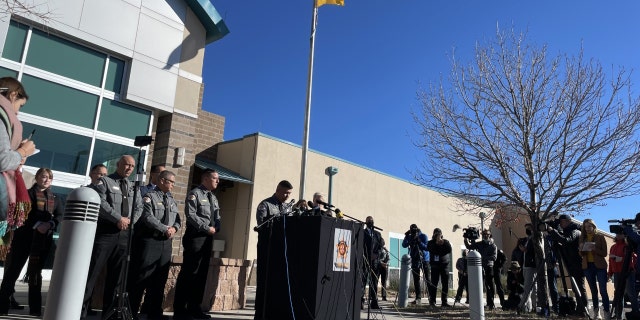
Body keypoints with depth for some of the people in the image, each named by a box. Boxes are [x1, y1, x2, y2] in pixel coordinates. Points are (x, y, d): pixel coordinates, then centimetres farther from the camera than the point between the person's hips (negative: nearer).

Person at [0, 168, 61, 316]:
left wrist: (50, 224, -16)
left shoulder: (55, 198, 15)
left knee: (35, 271, 8)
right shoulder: (28, 193, 6)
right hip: (24, 235, -3)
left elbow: (60, 216, 4)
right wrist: (36, 225, -20)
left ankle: (35, 308, 10)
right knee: (13, 269, -4)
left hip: (44, 239, 3)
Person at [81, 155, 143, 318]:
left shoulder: (133, 187, 17)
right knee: (92, 271, -4)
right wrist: (118, 219, -16)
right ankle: (81, 310, 4)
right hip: (105, 232, -5)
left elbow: (139, 207, 11)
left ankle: (109, 310, 17)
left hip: (124, 234, 5)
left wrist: (129, 221, -7)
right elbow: (101, 203, -12)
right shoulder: (104, 181, 1)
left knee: (116, 274, 9)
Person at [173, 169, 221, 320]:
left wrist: (215, 229, -2)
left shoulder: (214, 198, 19)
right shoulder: (194, 194, -5)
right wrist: (207, 228, -16)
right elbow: (191, 215, -16)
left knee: (201, 274, 9)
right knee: (189, 273, -6)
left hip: (208, 238, 8)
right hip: (195, 237, -8)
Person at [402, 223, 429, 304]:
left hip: (425, 260, -3)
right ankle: (418, 298, 7)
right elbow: (404, 245, -9)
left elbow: (427, 247, -13)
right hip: (415, 261, 3)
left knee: (427, 279, -3)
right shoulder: (410, 237, 3)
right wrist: (406, 236, -19)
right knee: (416, 280, 3)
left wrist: (419, 242, -25)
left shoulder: (423, 236, -5)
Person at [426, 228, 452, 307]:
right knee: (434, 284, -4)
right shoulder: (431, 242, 8)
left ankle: (444, 302, 6)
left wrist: (443, 243, -15)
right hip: (435, 265, -1)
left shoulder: (446, 242, 10)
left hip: (444, 265, 2)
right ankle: (432, 301, 2)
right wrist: (436, 243, -14)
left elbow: (449, 250, -6)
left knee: (445, 284, 1)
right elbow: (430, 249, -10)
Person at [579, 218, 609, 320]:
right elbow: (581, 254, 11)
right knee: (593, 290, 8)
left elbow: (605, 253, -4)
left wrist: (594, 249, -20)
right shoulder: (582, 238, 9)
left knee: (603, 290, -8)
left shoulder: (600, 237, 0)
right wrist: (581, 249, -11)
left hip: (599, 266, -3)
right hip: (587, 266, 3)